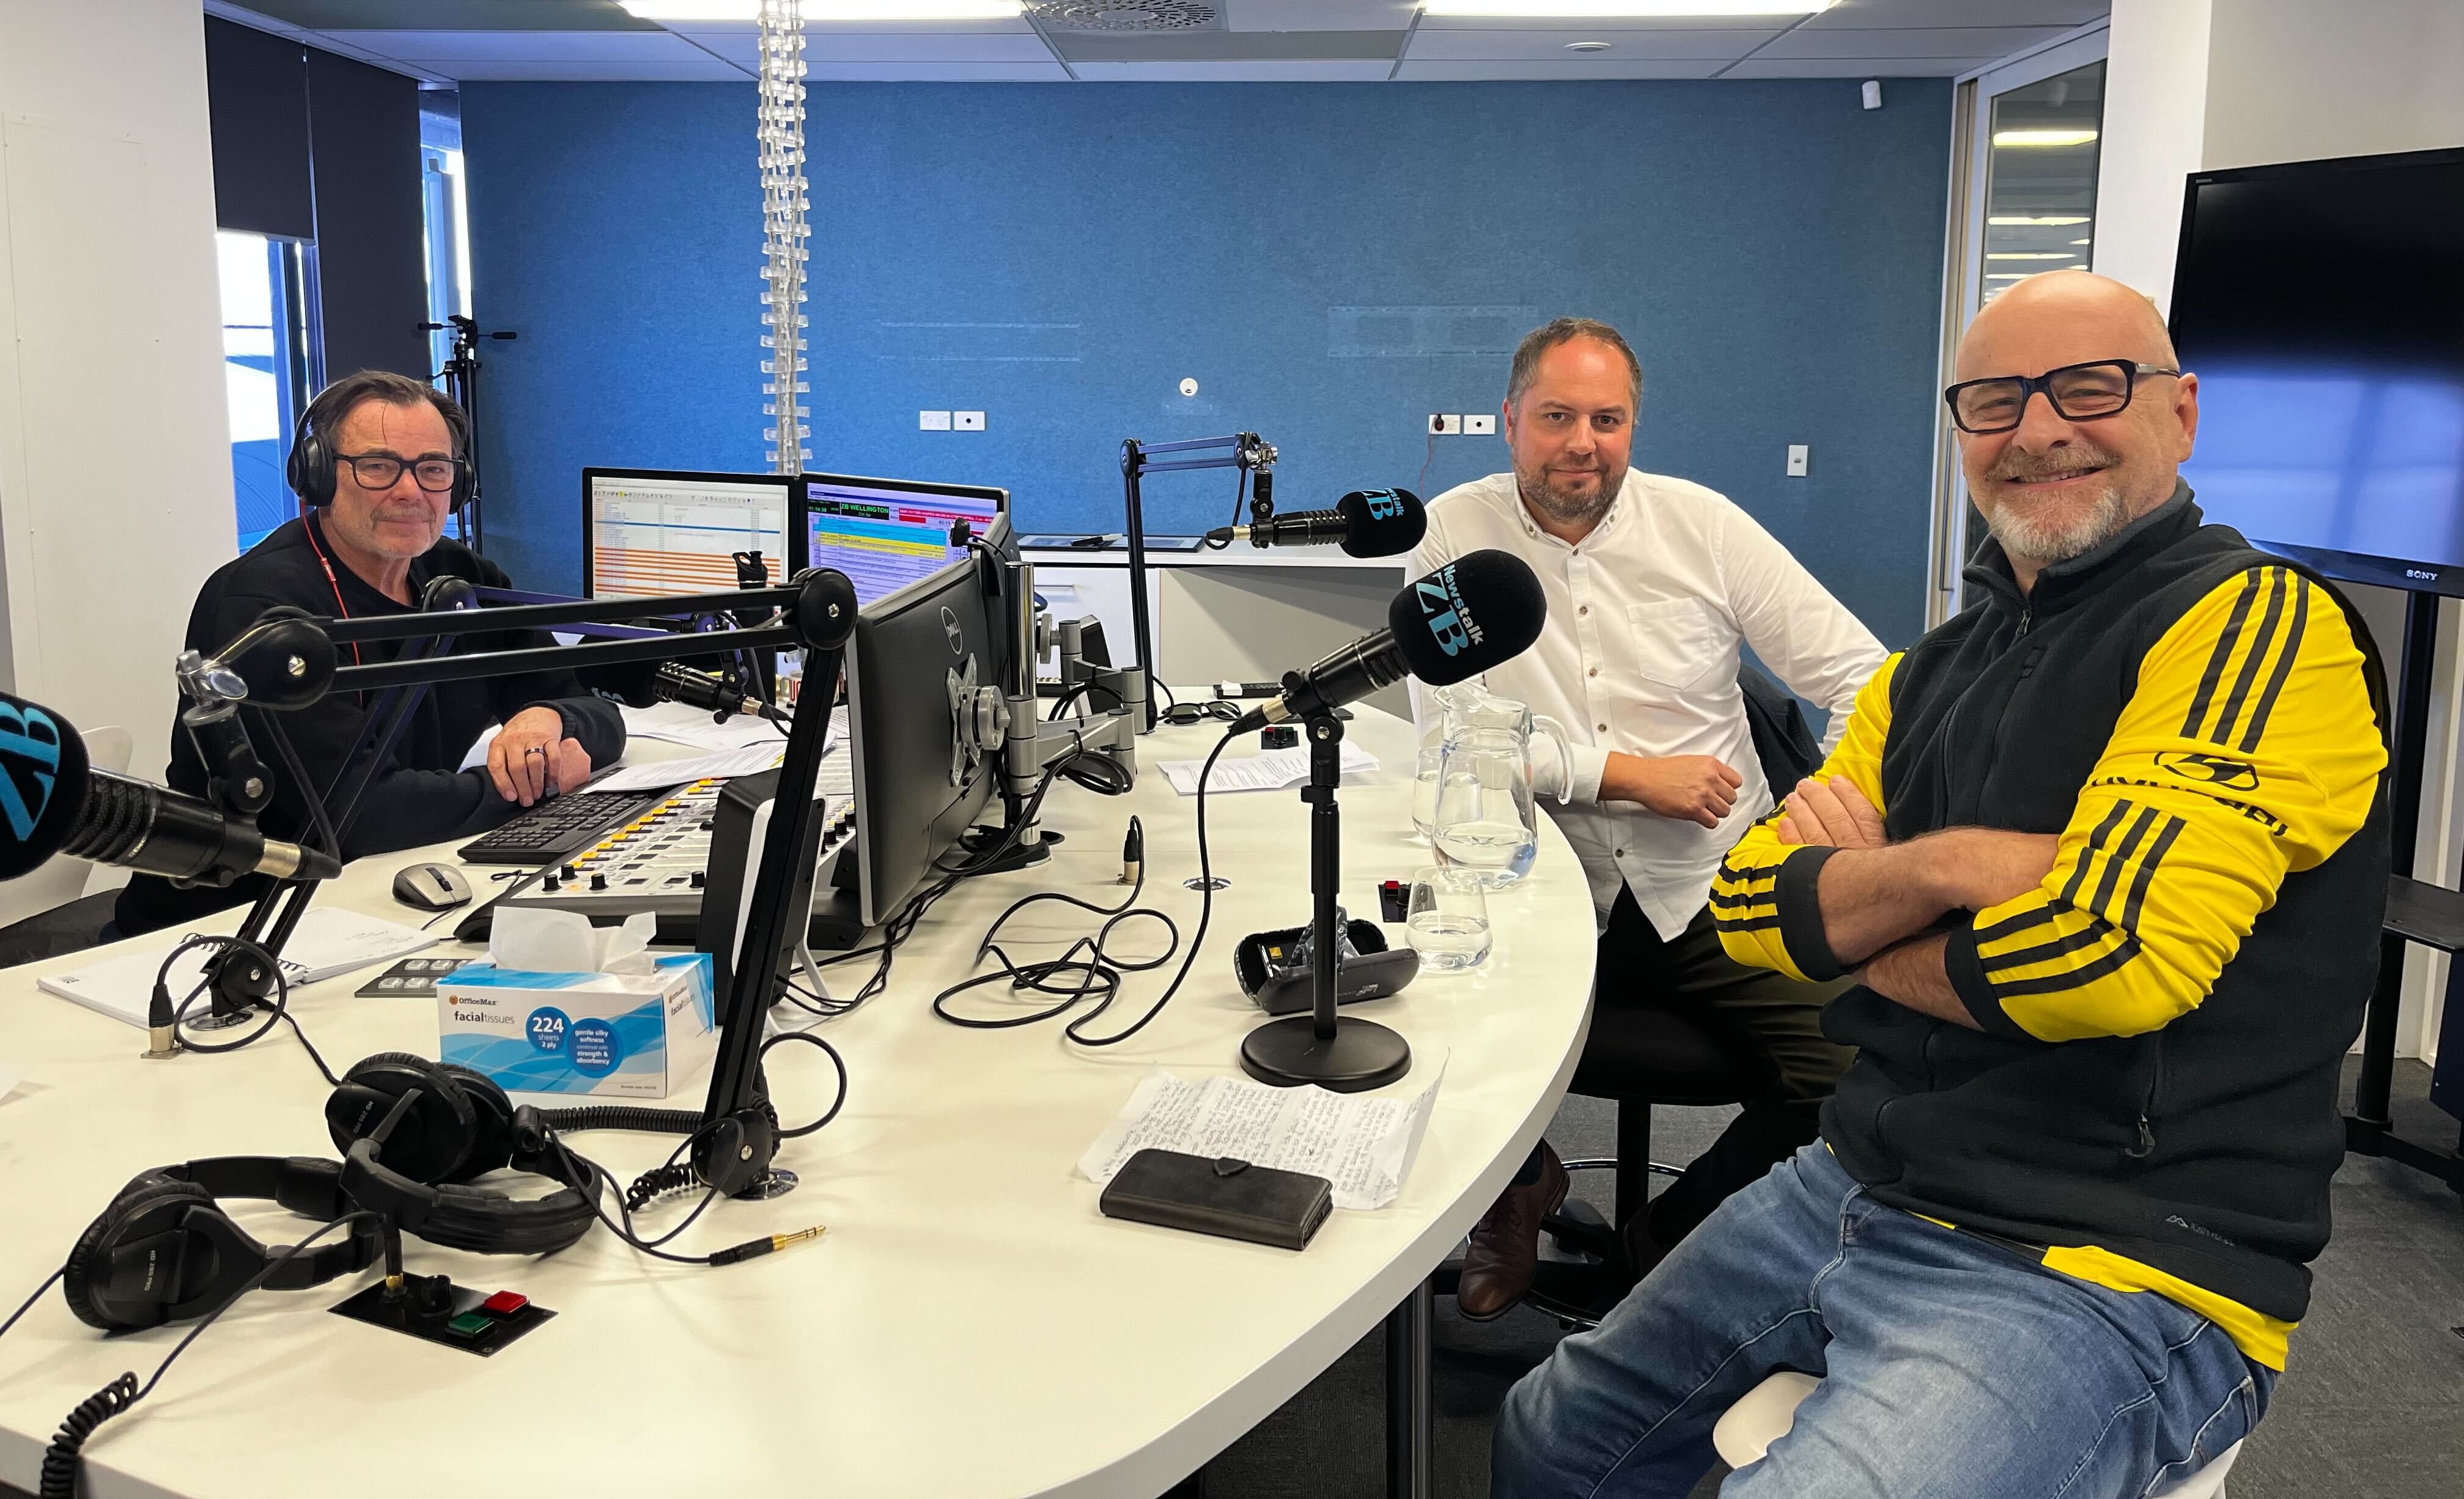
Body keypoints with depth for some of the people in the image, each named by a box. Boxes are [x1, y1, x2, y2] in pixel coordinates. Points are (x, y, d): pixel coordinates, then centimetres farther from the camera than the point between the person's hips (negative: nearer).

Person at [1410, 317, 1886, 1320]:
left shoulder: (1701, 525, 2)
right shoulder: (1453, 535, -1)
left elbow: (1860, 674, 2)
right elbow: (1451, 734, -9)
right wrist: (1632, 774, -13)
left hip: (1712, 891, 1)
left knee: (1858, 1068, -20)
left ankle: (1674, 1236, 10)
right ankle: (1522, 1181, 11)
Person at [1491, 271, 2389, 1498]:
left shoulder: (2263, 624, -11)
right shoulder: (1933, 670, 12)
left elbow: (2106, 948, -25)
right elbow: (1749, 907, 3)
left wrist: (1854, 919, -7)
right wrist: (1940, 865, -17)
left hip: (2106, 1277, -7)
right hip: (1858, 1197, 8)